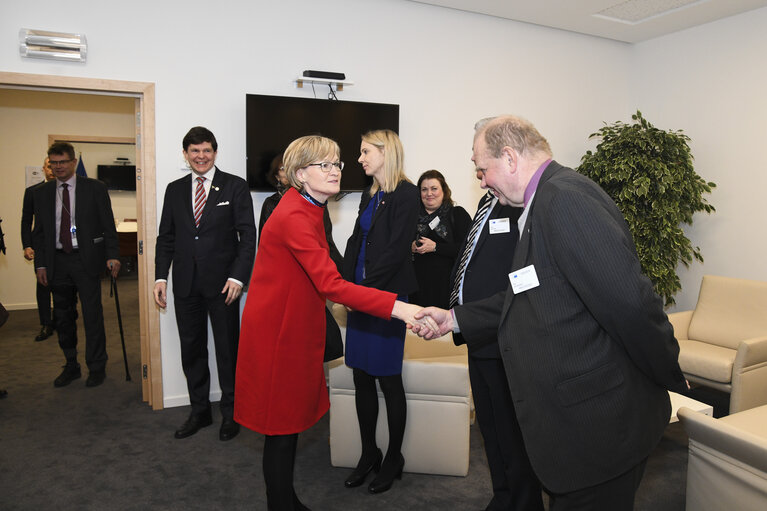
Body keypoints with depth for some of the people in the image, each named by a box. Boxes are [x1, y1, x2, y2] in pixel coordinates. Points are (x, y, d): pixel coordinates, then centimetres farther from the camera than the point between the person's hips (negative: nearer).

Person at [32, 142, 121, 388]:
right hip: (57, 262, 4)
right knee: (62, 317, 11)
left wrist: (112, 256, -10)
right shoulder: (41, 193, 9)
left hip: (86, 259, -3)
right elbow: (39, 232, 11)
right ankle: (71, 366, 26)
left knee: (92, 315, 0)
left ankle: (97, 367, 14)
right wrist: (40, 264, 3)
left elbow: (108, 225, -1)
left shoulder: (94, 188, 0)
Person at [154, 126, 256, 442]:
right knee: (191, 349, 12)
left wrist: (237, 276, -14)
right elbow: (166, 236, 12)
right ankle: (199, 411, 28)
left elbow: (247, 235, -5)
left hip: (222, 282, -4)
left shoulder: (235, 187, -1)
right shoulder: (175, 190, 11)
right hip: (186, 284, 4)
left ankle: (230, 413, 22)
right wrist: (161, 276, 2)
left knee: (228, 349, 5)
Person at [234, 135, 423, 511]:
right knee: (282, 427, 4)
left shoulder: (305, 208, 9)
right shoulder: (294, 217, -24)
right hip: (279, 331, -10)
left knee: (290, 419, 19)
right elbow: (330, 284, -33)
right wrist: (397, 307, -38)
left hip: (295, 325, 10)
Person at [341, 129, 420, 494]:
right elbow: (355, 241, 12)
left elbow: (396, 250, -16)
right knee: (361, 376, 11)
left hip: (386, 296, -7)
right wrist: (348, 284, -1)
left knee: (388, 378, 3)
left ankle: (393, 458, 21)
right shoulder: (369, 195, 14)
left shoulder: (406, 194, -9)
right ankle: (369, 454, 27)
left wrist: (365, 288, -15)